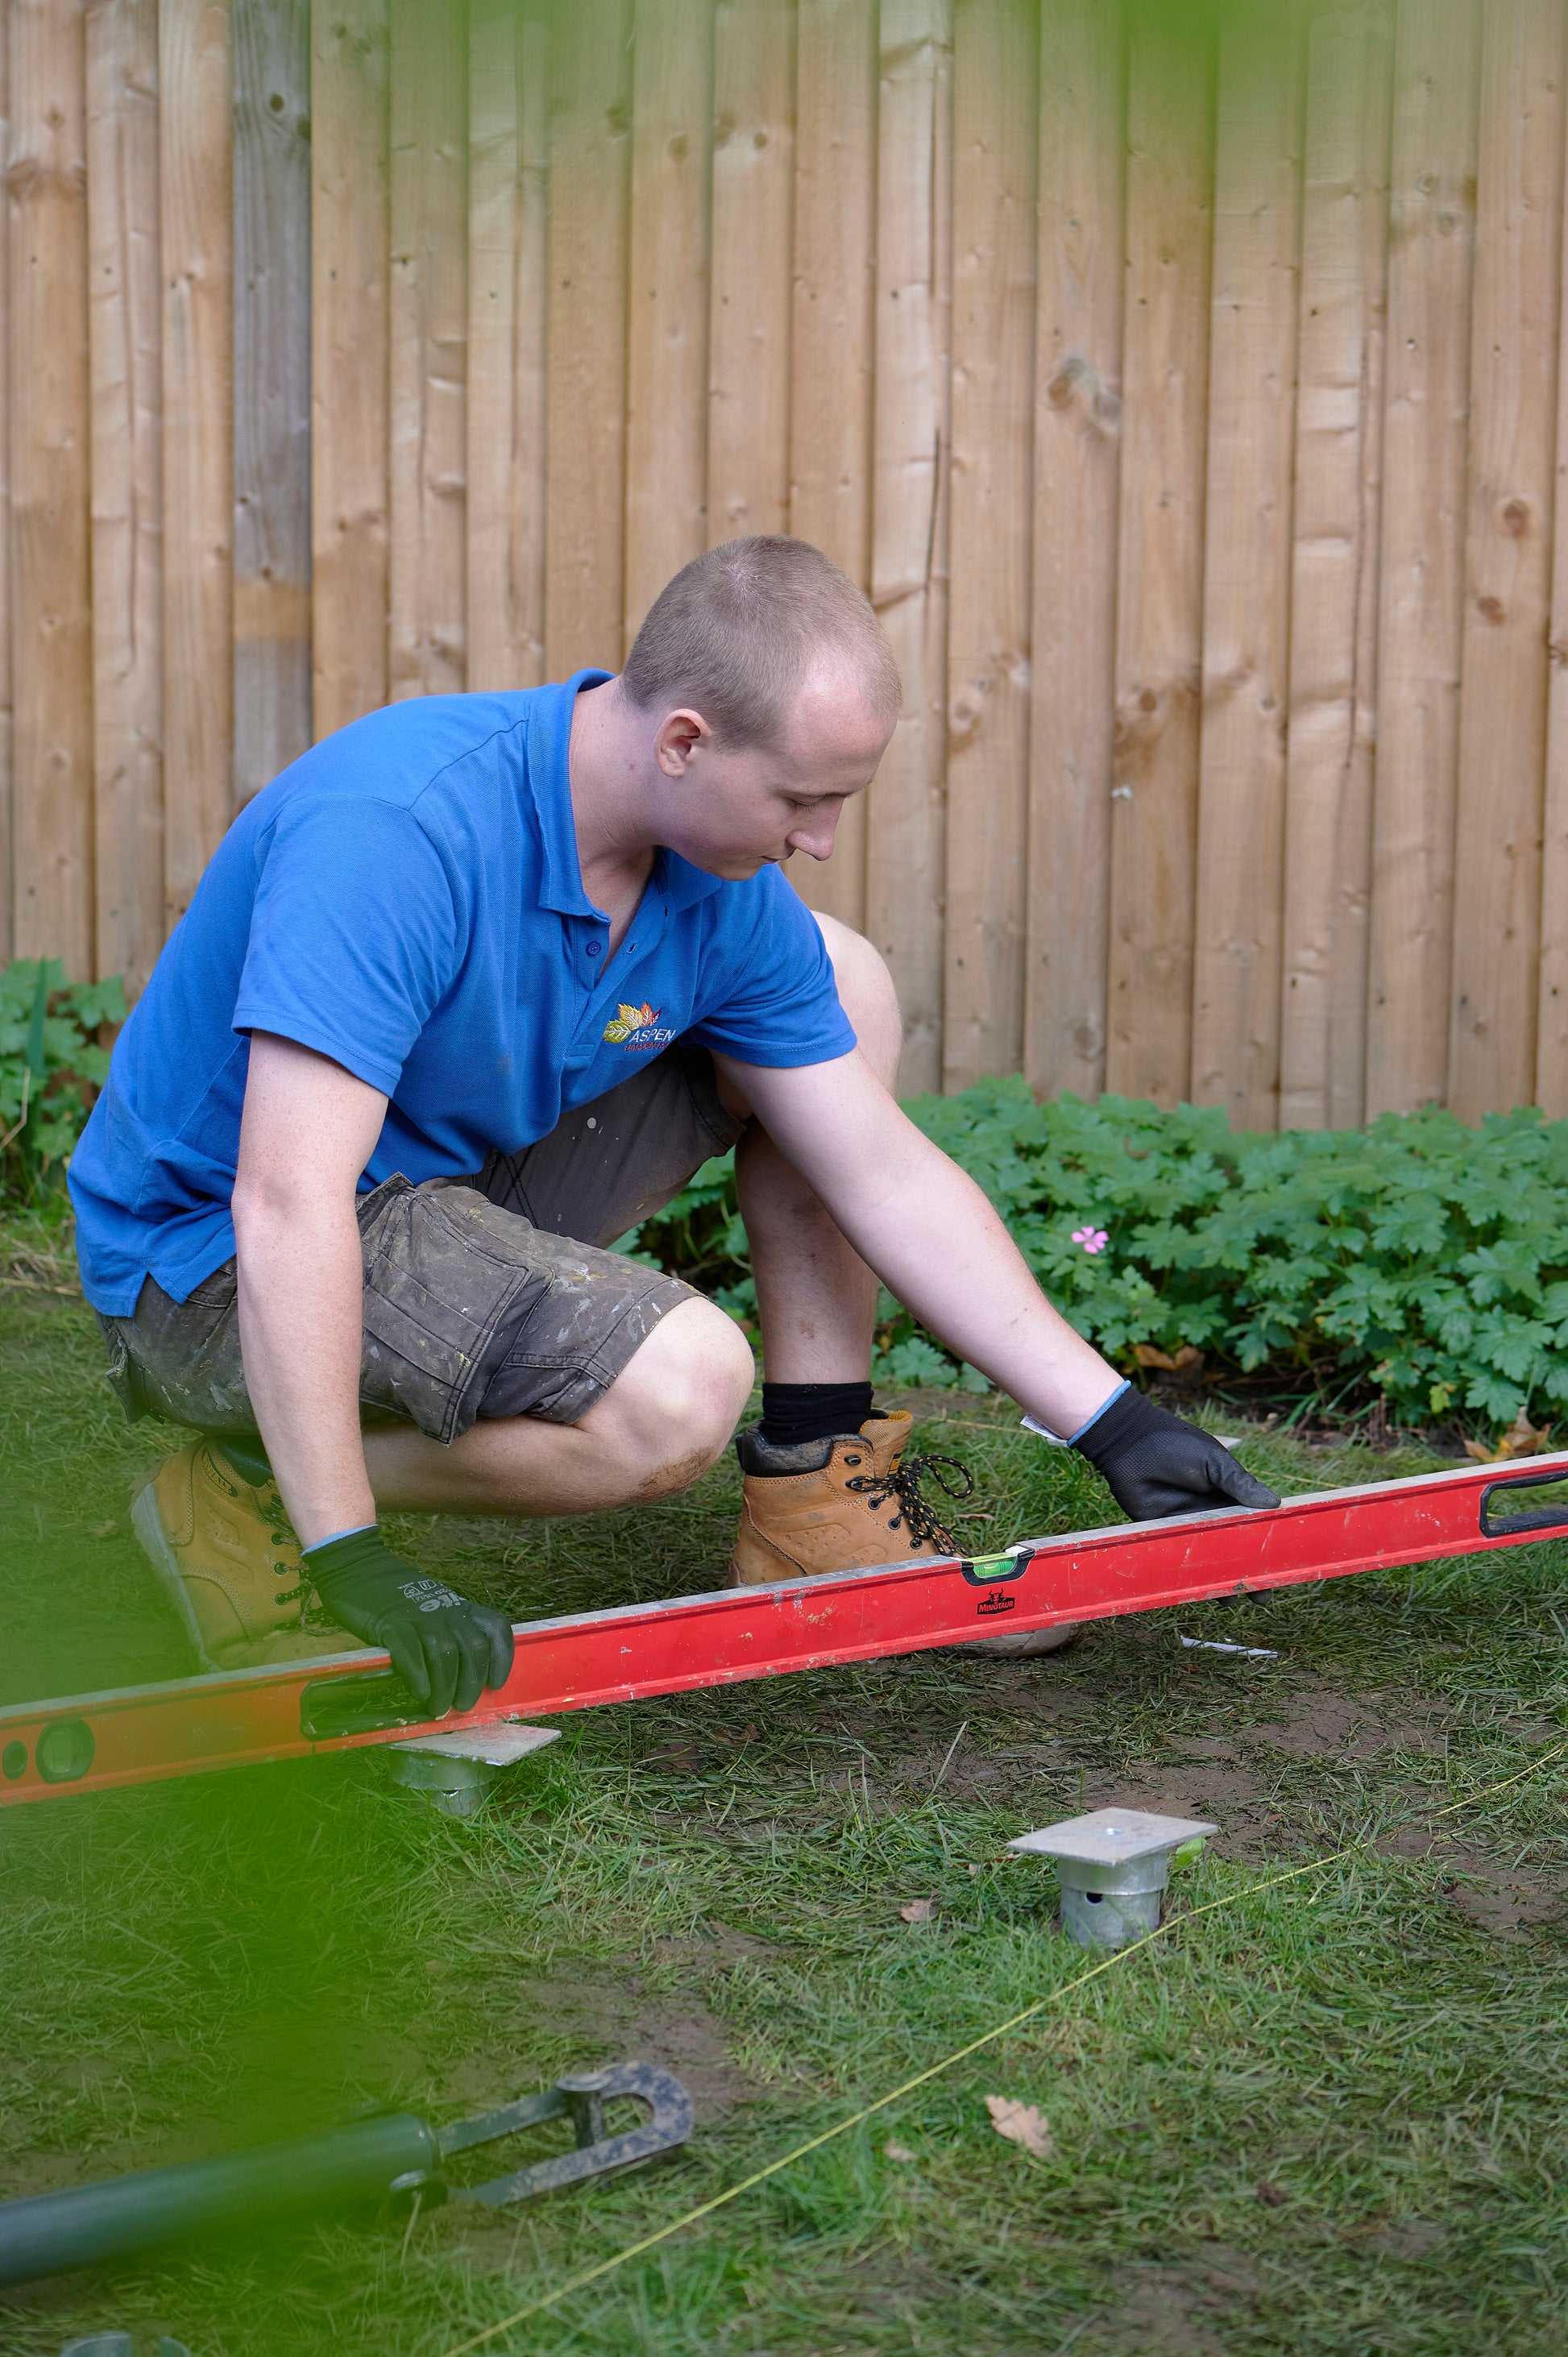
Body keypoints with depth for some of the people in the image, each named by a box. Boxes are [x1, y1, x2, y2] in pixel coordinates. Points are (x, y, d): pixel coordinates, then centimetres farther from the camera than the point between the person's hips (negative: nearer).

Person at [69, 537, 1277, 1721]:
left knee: (844, 984, 5)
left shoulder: (727, 894, -7)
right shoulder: (398, 829, -32)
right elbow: (287, 1205, -38)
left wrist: (1113, 1422, -2)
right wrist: (349, 1559, -40)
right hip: (214, 1259, -8)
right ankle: (246, 1497, -9)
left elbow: (885, 1172, 1)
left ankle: (818, 1499, 10)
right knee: (680, 1385, -31)